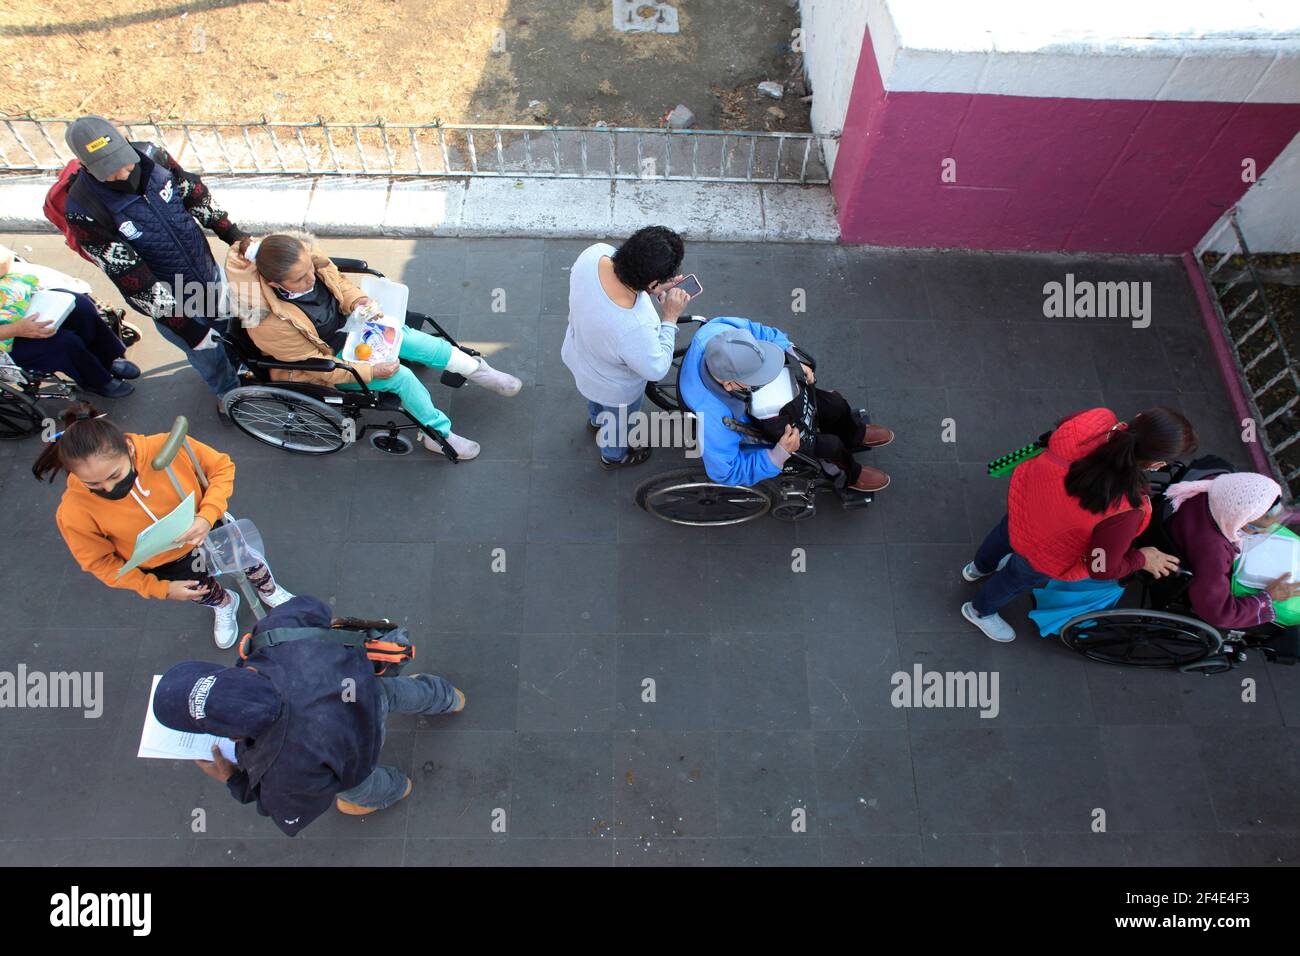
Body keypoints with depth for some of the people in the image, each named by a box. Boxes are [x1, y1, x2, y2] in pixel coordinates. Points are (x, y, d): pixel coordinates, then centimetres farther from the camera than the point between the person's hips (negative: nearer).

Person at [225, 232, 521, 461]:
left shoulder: (305, 255, -23)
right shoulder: (269, 324, -36)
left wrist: (358, 302, -20)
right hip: (323, 359, -5)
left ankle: (476, 369, 7)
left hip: (345, 324, 6)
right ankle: (439, 434, 0)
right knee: (400, 376, -17)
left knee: (409, 338, -11)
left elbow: (338, 282, -1)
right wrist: (371, 371, -27)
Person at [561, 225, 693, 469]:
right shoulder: (636, 328, -48)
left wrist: (651, 291, -15)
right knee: (619, 422, 31)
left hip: (578, 354, 6)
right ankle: (613, 456, 64)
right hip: (615, 390, -6)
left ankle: (596, 420, 75)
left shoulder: (595, 253, -31)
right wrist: (670, 317, -23)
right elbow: (656, 370, -26)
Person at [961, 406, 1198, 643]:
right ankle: (980, 611, 61)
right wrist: (1143, 559, -5)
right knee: (1018, 577, 29)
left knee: (1005, 532, 38)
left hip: (1022, 493, 5)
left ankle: (979, 567, 73)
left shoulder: (1095, 420, -32)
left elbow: (1059, 430, -4)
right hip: (1045, 551, -5)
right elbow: (1101, 569, -24)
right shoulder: (1124, 512, -42)